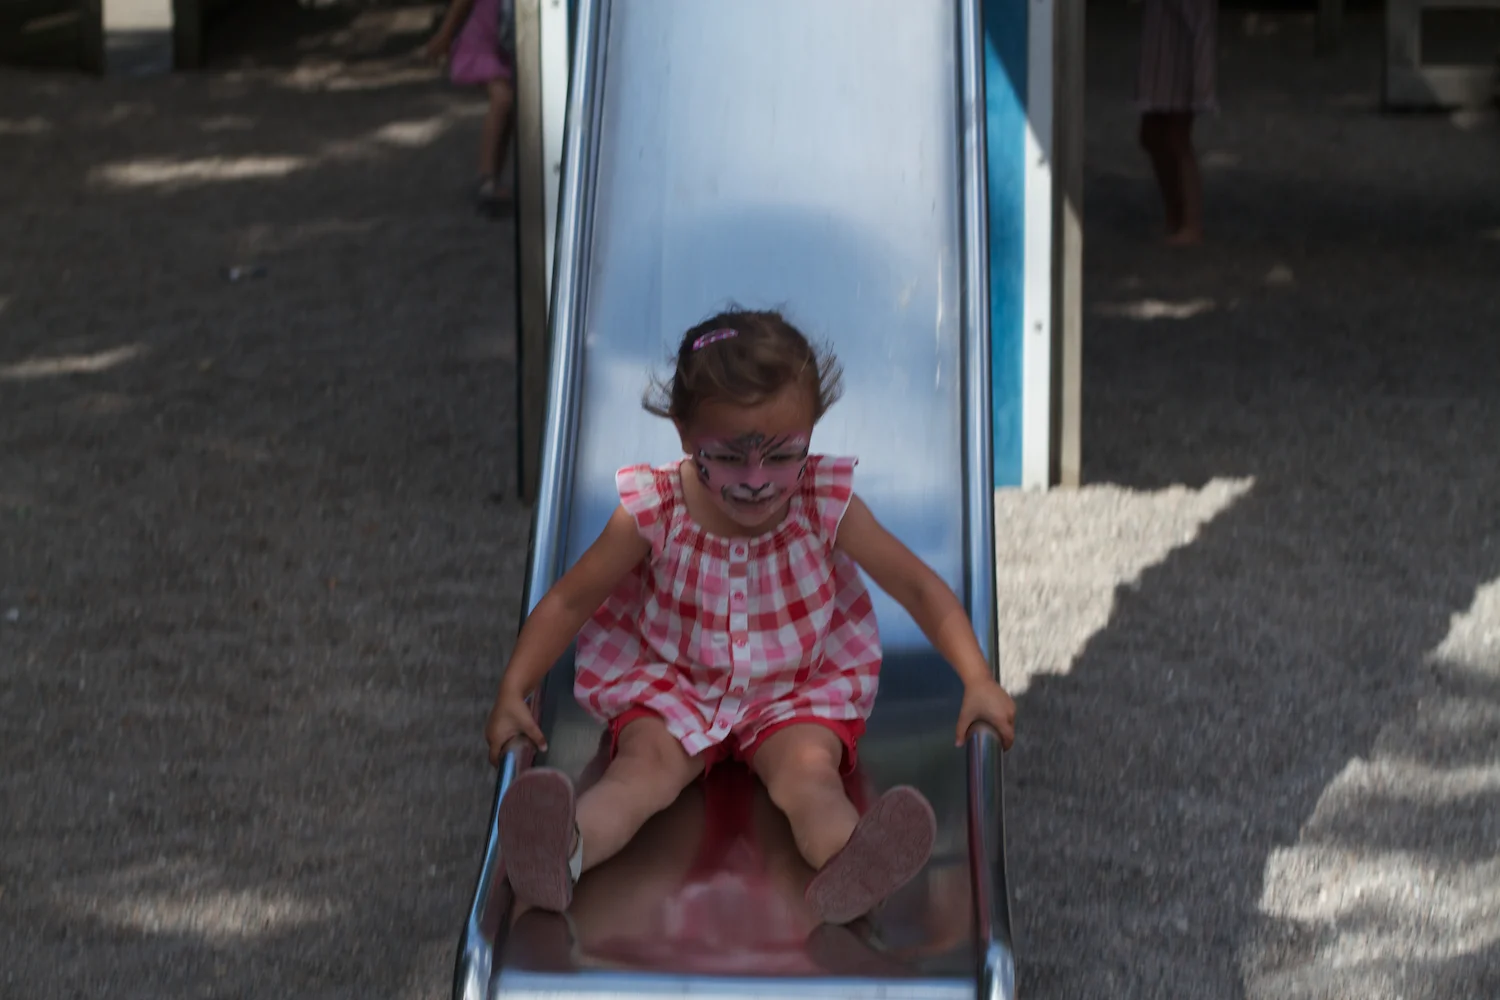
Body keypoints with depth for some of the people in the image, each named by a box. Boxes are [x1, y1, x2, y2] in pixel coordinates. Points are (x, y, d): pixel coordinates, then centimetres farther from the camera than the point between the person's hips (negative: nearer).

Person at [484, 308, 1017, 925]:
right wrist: (513, 692, -16)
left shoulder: (827, 506, -12)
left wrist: (978, 680, -18)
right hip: (669, 685, 0)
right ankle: (562, 852, -57)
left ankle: (849, 871, -60)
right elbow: (570, 601, -6)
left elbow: (917, 587, -7)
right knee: (645, 760, -30)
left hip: (800, 691, 0)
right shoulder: (653, 513, -14)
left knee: (809, 767, -30)